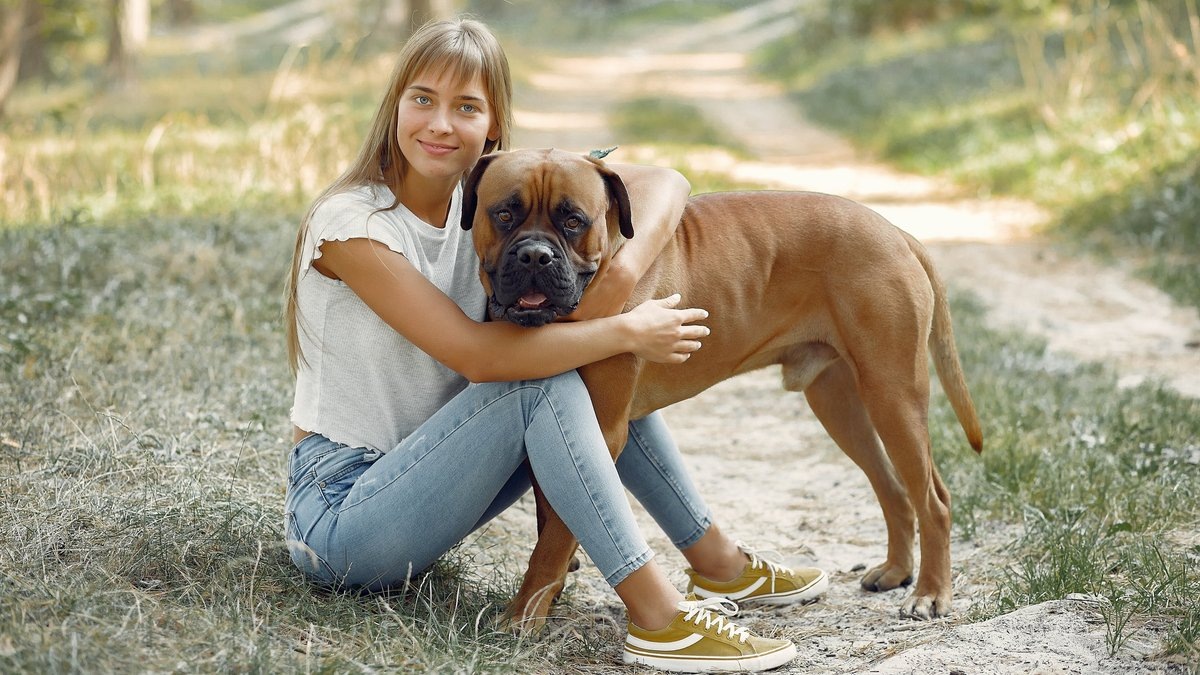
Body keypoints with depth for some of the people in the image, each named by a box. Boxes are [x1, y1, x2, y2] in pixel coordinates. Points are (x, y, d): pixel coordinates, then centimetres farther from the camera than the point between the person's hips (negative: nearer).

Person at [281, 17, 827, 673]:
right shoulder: (349, 223, -19)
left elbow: (662, 182, -7)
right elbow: (474, 353, -28)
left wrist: (622, 275, -26)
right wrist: (625, 330, -25)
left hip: (417, 483, 7)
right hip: (337, 513, -7)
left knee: (579, 359, 0)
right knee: (541, 375, -24)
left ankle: (717, 562, 6)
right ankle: (657, 618, -27)